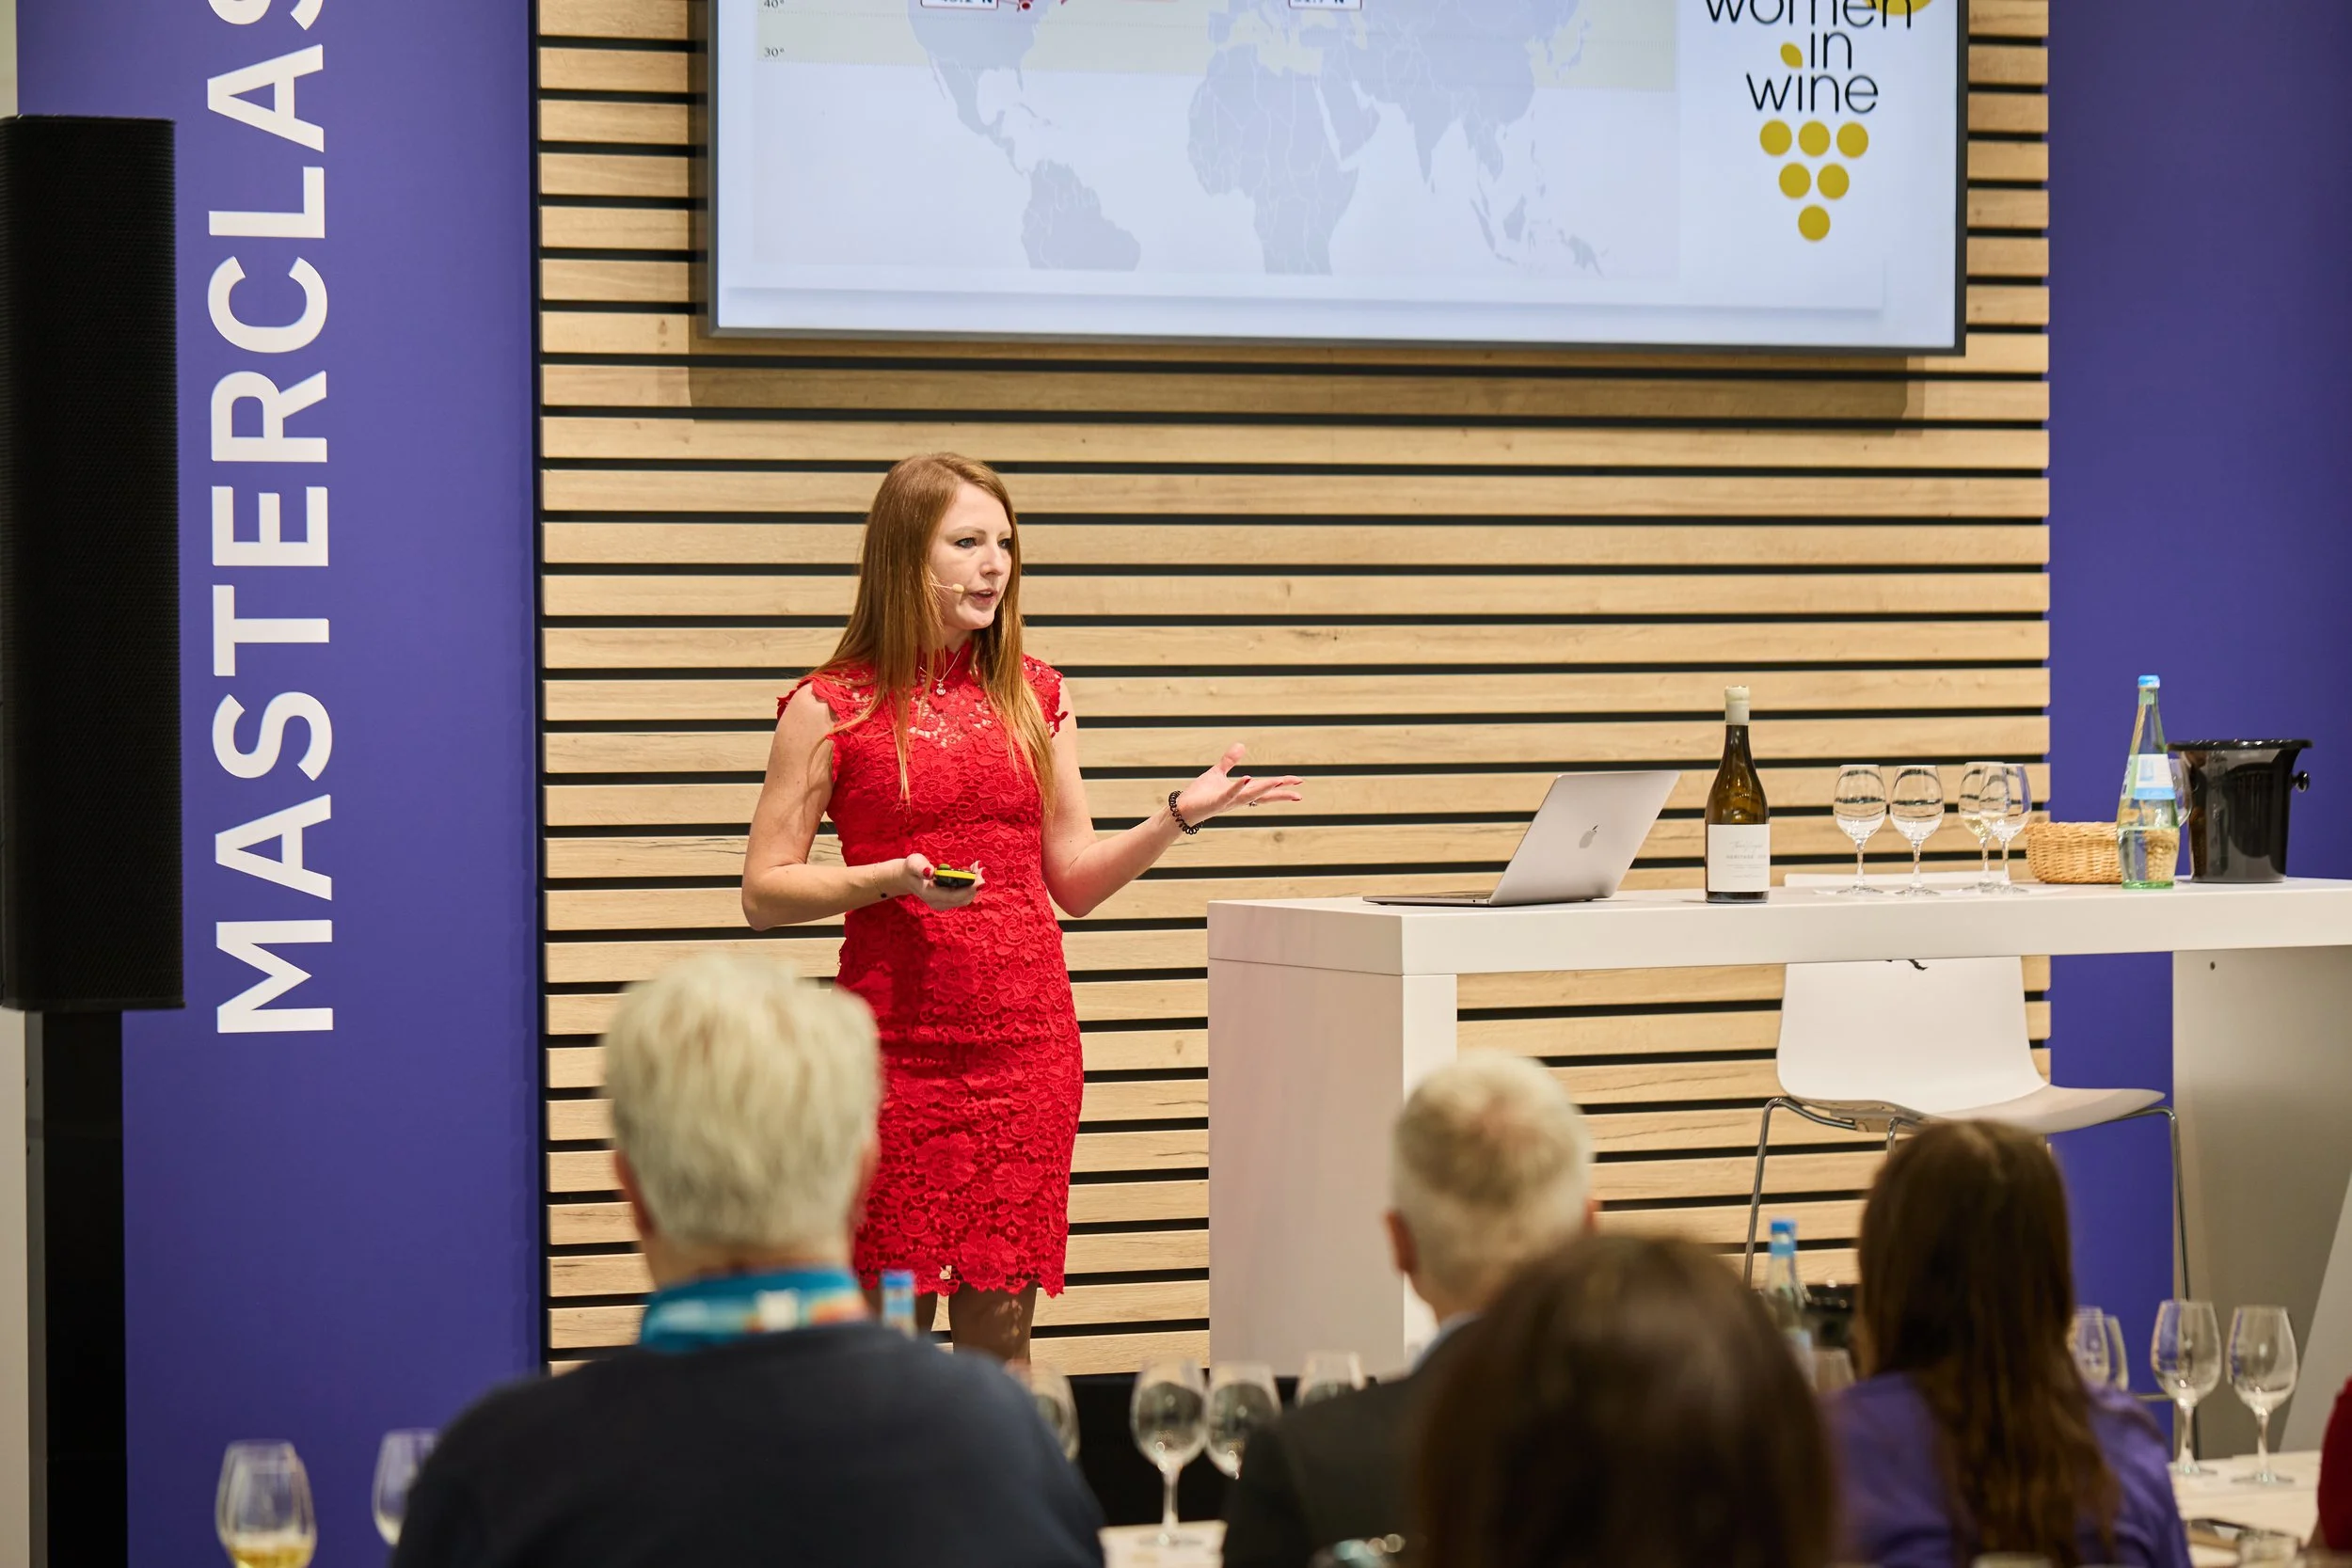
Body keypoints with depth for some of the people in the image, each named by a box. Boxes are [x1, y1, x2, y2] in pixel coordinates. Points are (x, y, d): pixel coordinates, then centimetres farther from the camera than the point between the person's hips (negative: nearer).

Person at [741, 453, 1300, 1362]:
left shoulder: (1035, 697, 11)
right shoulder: (832, 708, -2)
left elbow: (1075, 879, 14)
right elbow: (764, 893, -2)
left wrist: (1180, 816, 0)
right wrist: (890, 879, -17)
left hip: (1029, 1046, 4)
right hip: (899, 1048, -4)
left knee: (1000, 1328, 4)